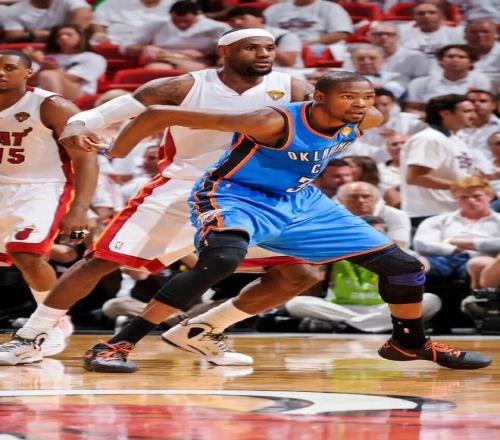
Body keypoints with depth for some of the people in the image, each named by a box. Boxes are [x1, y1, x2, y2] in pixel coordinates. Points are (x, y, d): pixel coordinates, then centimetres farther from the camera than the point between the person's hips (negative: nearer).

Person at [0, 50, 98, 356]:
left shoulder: (52, 107, -13)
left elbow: (86, 161, -15)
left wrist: (79, 210, -25)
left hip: (43, 189, -6)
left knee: (26, 254, -26)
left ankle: (56, 323, -5)